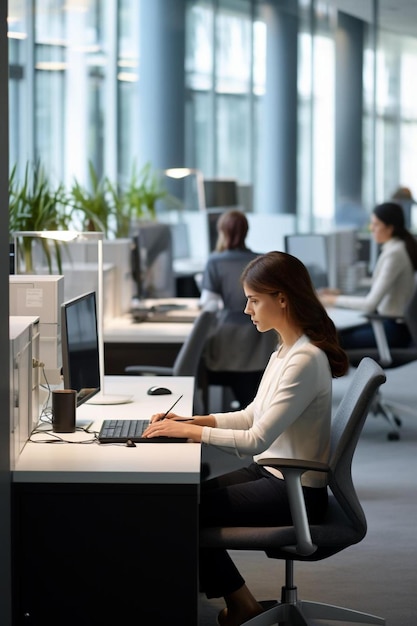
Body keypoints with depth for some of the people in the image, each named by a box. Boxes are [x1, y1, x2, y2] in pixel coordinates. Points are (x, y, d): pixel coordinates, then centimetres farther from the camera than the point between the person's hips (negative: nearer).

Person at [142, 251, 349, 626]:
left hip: (296, 492, -9)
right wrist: (192, 420, 3)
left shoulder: (305, 360, -24)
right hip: (269, 472, 9)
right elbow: (253, 416, 15)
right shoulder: (286, 350, 7)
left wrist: (189, 431, -19)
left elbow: (257, 440, -26)